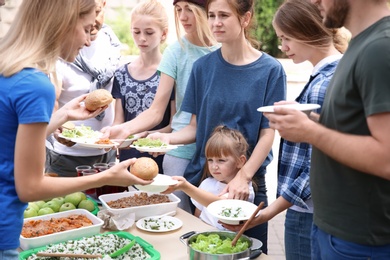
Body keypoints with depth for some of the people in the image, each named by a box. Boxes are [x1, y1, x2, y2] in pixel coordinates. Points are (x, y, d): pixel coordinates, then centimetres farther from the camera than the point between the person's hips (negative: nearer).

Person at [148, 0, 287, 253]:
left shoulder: (270, 70, -6)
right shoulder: (203, 66, 2)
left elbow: (267, 133, -8)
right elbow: (196, 127, 4)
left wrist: (244, 176, -19)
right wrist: (168, 137, -15)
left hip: (247, 183, -2)